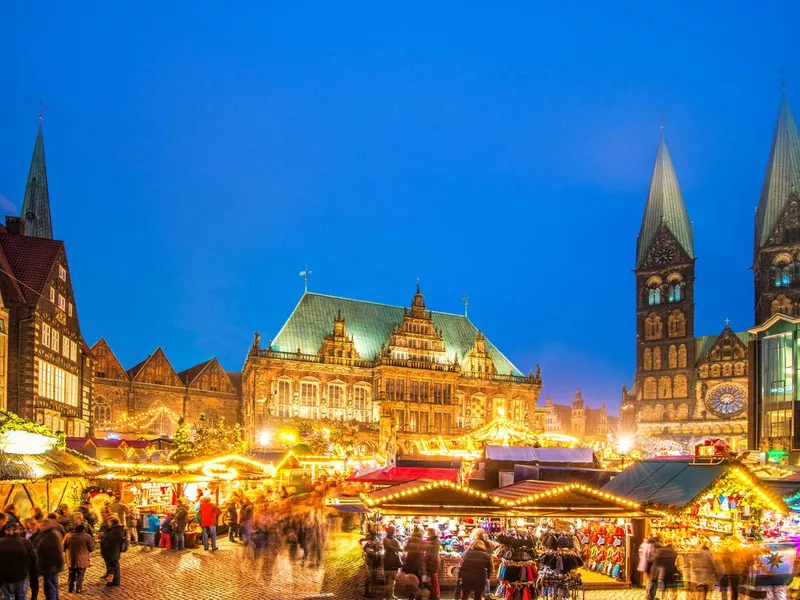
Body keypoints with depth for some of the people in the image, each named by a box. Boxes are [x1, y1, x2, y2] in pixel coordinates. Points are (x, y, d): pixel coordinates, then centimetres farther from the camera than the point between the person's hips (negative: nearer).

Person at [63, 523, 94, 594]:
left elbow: (64, 546, 6)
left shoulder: (68, 535, -4)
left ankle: (71, 588, 27)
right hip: (82, 560, -3)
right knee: (80, 575, 10)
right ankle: (78, 589, 12)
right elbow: (92, 548, -6)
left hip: (71, 559, 3)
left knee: (71, 574, 20)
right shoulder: (87, 536, -14)